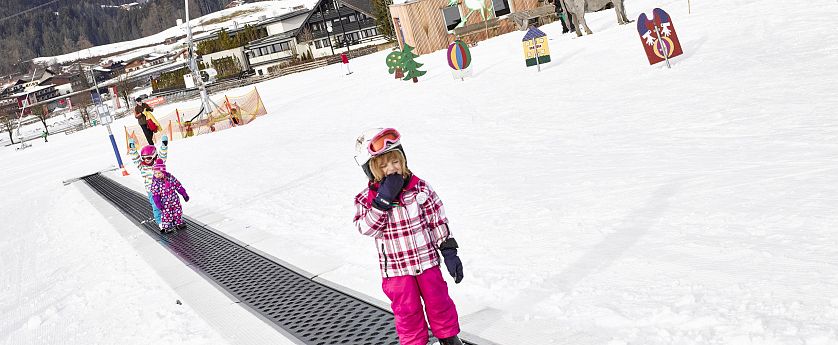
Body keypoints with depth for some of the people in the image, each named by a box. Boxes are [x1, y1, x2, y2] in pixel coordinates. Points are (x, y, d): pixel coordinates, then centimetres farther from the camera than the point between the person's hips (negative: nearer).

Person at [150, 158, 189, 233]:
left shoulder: (170, 177, -9)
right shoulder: (155, 182, -16)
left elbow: (178, 186, 1)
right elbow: (155, 195, -14)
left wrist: (184, 195, 5)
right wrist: (158, 204, -20)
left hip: (175, 200, 3)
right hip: (165, 203, -3)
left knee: (178, 212, 13)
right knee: (167, 214, 2)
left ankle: (179, 223, 33)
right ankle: (166, 227, 20)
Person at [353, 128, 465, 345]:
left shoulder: (420, 188, -6)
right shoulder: (367, 199, -8)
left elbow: (438, 220, -2)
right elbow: (366, 228, -23)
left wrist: (449, 251, -5)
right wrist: (383, 199, -30)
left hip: (427, 260, 1)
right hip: (396, 268, -1)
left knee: (438, 301, 12)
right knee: (407, 310, 8)